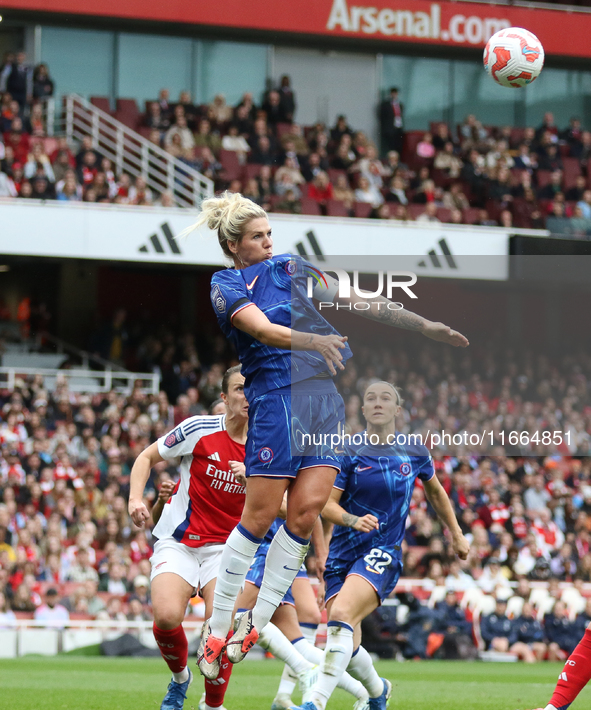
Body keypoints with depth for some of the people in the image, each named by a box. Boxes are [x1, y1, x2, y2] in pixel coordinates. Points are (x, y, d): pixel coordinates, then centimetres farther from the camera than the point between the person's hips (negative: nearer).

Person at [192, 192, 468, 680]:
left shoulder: (290, 268, 18)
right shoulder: (226, 287, 1)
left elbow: (357, 301, 19)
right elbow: (263, 330, -17)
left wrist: (424, 326, 15)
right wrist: (314, 340, -35)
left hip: (327, 397, 5)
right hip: (277, 397, -5)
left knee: (308, 507, -8)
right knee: (260, 513, -8)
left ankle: (257, 622, 0)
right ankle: (217, 628, 2)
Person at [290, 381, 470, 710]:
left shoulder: (415, 453, 4)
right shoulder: (348, 451, -2)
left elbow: (436, 492, 23)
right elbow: (326, 504, -5)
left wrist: (457, 534, 28)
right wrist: (352, 520, -25)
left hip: (384, 553, -2)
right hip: (344, 551, 2)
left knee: (341, 614, -29)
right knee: (347, 646, -2)